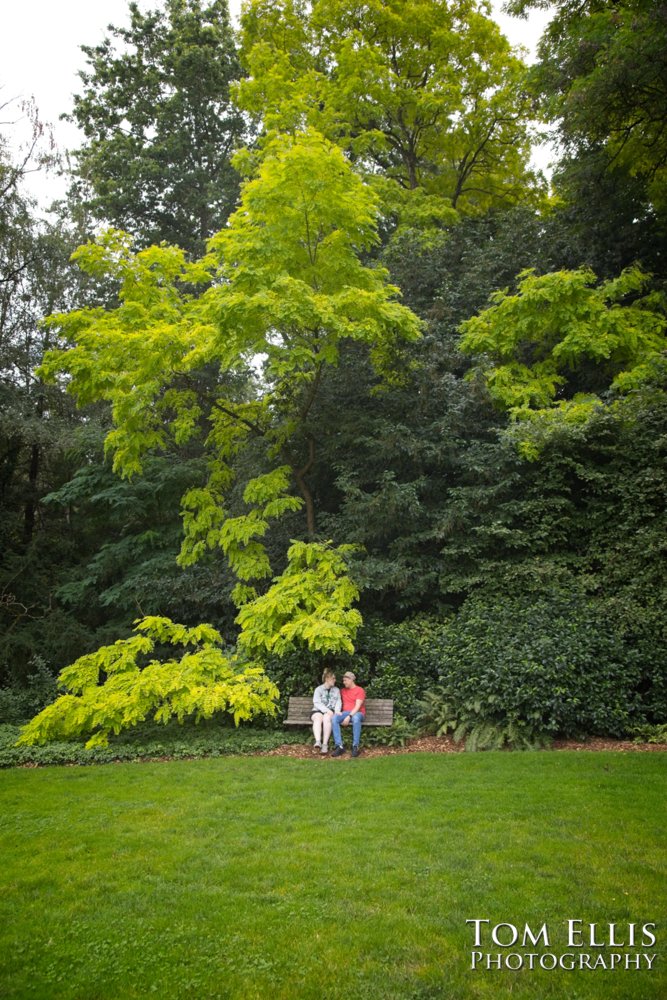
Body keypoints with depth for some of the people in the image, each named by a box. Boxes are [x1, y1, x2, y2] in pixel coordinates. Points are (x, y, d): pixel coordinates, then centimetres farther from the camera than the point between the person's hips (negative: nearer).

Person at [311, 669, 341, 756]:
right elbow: (317, 703, -4)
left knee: (326, 718, -34)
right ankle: (318, 742, -51)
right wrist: (327, 710, -19)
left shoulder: (336, 690, 18)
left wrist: (337, 711, -15)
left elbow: (338, 702, 7)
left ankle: (325, 744, -39)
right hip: (318, 711, 0)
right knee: (318, 718, -35)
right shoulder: (318, 689, 9)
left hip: (330, 712, 1)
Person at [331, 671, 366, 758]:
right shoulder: (343, 690, 20)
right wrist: (338, 711, 1)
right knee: (334, 718, -28)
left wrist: (349, 716, -23)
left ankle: (355, 746, -36)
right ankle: (339, 746, -33)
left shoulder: (360, 690, 0)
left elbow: (358, 706, -11)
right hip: (345, 713, 5)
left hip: (357, 713, -4)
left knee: (356, 718, -42)